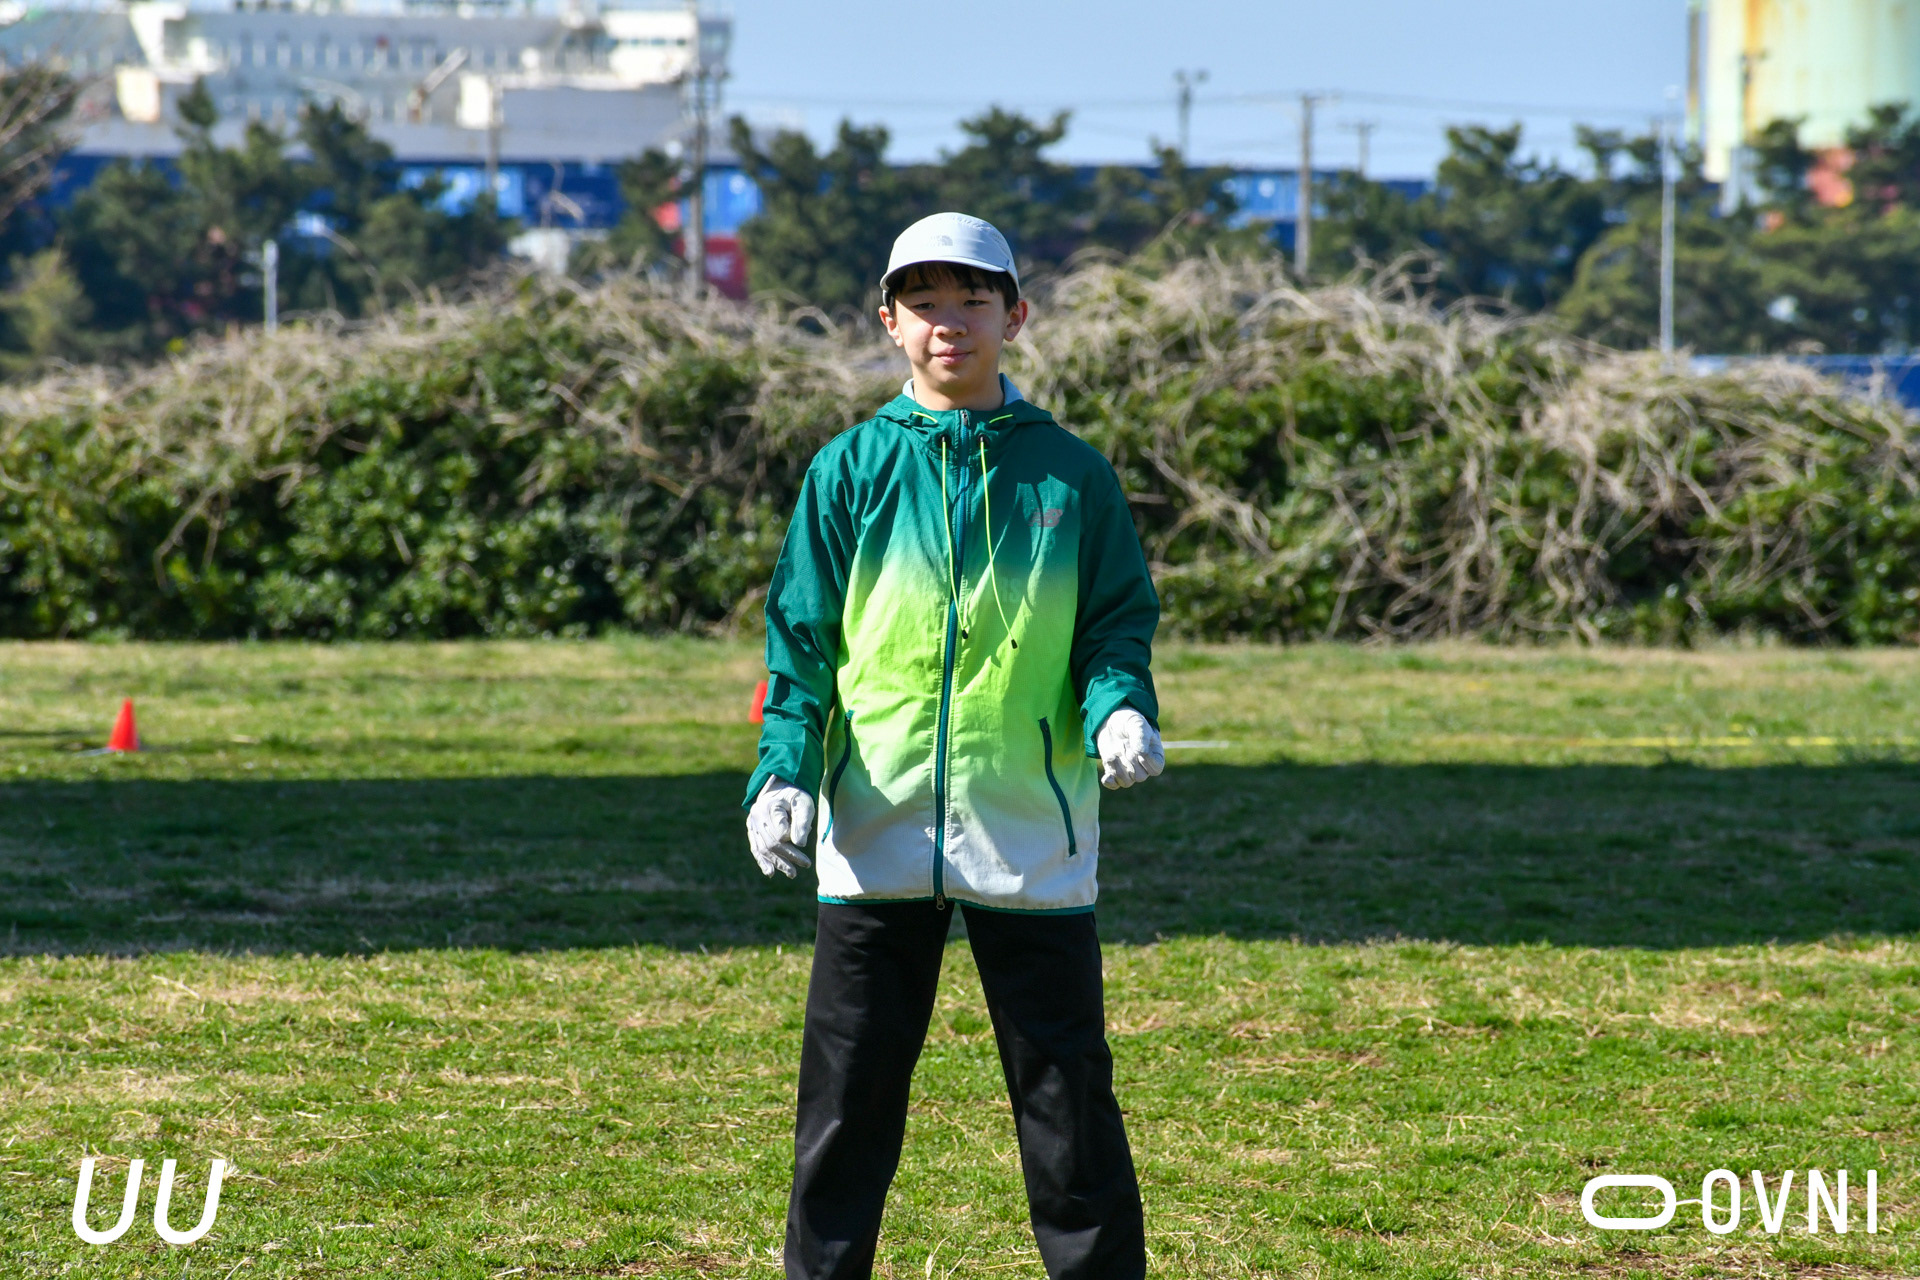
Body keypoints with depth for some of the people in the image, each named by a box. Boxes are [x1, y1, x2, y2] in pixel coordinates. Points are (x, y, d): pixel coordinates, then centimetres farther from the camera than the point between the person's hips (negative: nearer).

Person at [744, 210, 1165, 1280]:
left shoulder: (1069, 474, 6)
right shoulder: (851, 472, 6)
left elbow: (1117, 625, 7)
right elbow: (801, 643, 4)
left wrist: (1119, 711, -15)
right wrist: (784, 772, -10)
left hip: (1032, 838, 0)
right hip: (875, 834, 0)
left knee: (1067, 1091, 3)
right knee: (848, 1105, 4)